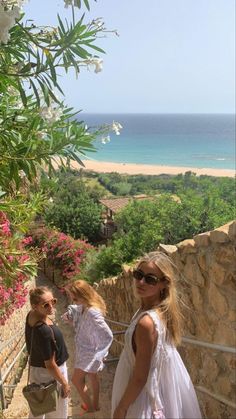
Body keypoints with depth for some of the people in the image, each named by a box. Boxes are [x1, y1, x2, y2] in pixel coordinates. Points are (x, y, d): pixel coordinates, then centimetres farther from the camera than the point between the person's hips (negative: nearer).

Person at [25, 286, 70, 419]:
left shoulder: (31, 315, -13)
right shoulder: (44, 331, -38)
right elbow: (50, 365, -26)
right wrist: (64, 383, -14)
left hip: (36, 370, 8)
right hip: (49, 374, -8)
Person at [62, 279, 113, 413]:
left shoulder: (93, 312, -35)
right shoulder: (84, 307, -6)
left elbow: (107, 335, -34)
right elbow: (76, 309, 18)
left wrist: (100, 353, -21)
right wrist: (69, 314, -5)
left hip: (89, 353, -9)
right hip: (86, 349, 9)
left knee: (76, 379, 6)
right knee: (93, 376, 23)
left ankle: (90, 407, 23)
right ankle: (95, 404, 41)